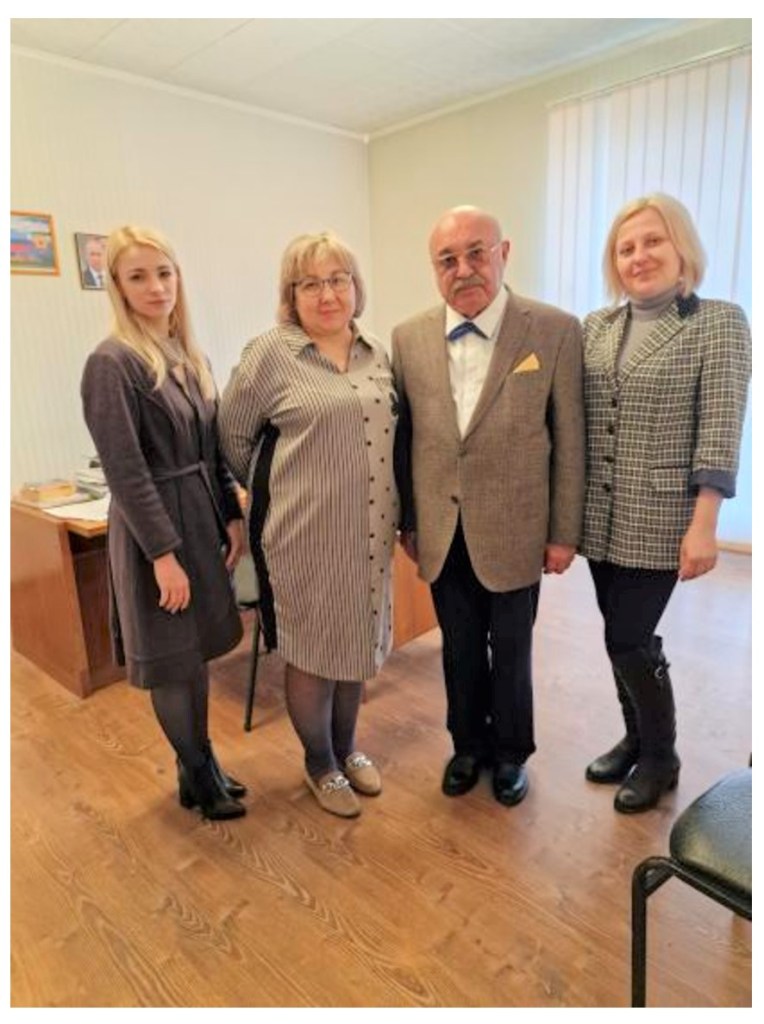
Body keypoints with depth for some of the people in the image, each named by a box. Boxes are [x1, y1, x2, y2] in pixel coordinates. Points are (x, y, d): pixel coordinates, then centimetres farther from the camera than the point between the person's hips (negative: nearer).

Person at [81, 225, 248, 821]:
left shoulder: (189, 356, 8)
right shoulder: (112, 363, -14)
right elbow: (126, 472, -18)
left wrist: (232, 516, 6)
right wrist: (164, 554, -18)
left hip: (203, 519, 7)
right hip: (153, 529, -7)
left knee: (198, 651, 18)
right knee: (172, 660, 9)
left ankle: (200, 764, 37)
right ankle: (197, 775, 30)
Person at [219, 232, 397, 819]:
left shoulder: (376, 354, 7)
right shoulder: (270, 353, -9)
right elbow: (232, 435, -1)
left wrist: (398, 513, 11)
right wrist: (272, 491, 6)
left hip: (368, 532, 5)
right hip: (305, 534, -5)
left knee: (358, 643, 18)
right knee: (313, 650, 10)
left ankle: (347, 747, 40)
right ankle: (320, 763, 33)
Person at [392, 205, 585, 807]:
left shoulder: (556, 332, -8)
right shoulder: (409, 338, 0)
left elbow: (569, 441, -5)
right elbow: (403, 437, 4)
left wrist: (564, 532, -4)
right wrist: (407, 521, 6)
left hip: (513, 531, -2)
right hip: (442, 533, 3)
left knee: (511, 652, 16)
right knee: (460, 650, 18)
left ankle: (511, 752, 40)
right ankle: (468, 745, 42)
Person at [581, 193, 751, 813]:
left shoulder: (719, 322, -5)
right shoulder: (595, 327, 9)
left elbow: (720, 432, -11)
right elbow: (574, 422, 9)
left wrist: (703, 526, -16)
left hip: (659, 520, -5)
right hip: (599, 518, 5)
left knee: (628, 640, -1)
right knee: (625, 636, 15)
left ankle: (661, 757, 25)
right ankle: (636, 738, 37)